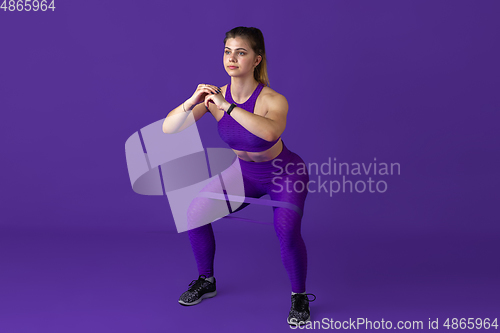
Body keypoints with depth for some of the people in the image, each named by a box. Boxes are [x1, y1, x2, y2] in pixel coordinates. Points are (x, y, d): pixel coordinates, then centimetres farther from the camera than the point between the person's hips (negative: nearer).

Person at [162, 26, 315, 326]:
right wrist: (191, 102, -41)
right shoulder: (215, 96, -18)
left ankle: (300, 298, 0)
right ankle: (207, 281, 16)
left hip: (286, 173, -4)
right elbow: (168, 128, -23)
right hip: (245, 173, 5)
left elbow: (270, 131, -54)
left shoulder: (273, 100, -31)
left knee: (287, 231, -28)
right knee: (197, 212, -8)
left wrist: (227, 107, -53)